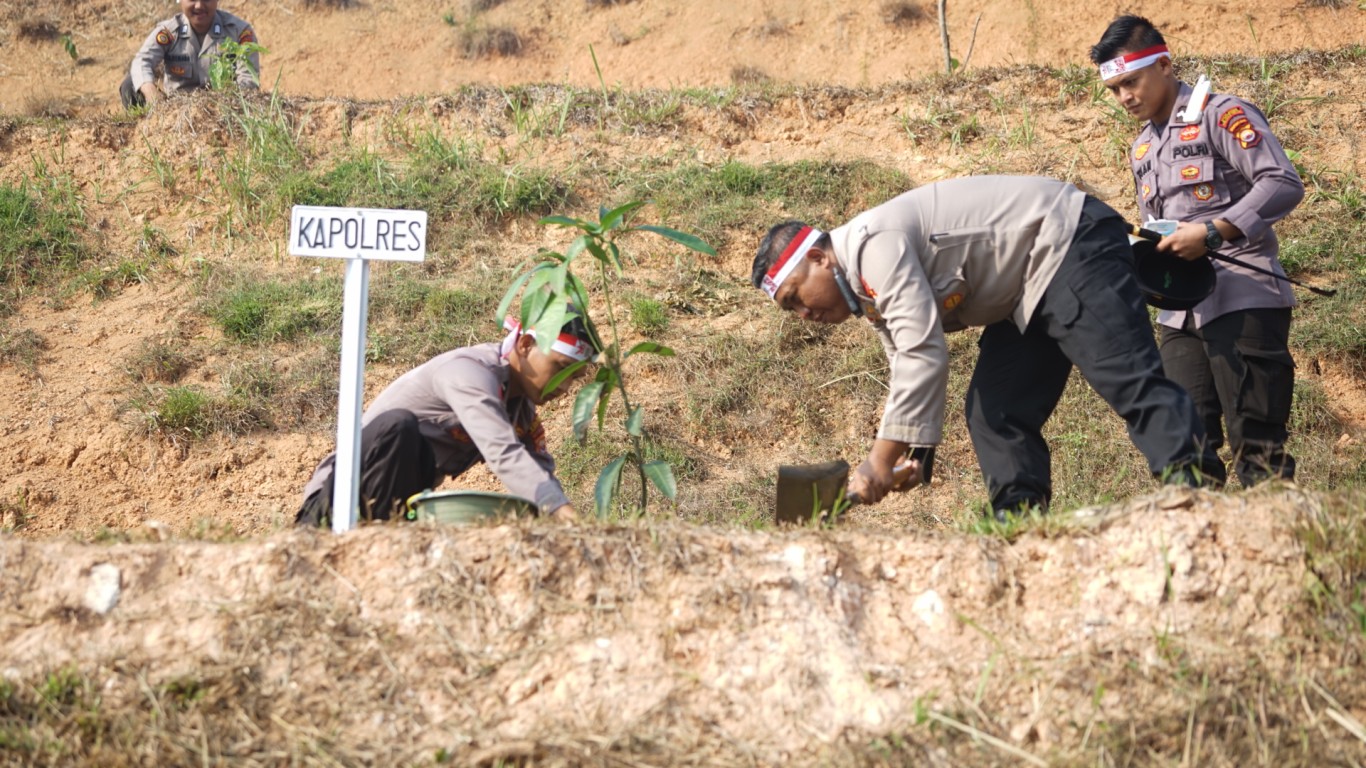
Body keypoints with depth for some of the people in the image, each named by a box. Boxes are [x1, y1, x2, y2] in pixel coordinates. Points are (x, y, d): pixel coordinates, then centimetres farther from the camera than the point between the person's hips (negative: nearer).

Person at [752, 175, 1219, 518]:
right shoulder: (867, 285, 11)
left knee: (1127, 379, -22)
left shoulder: (873, 244, -22)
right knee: (993, 412, 6)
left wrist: (881, 461, -25)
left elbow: (923, 355, -28)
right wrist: (912, 459, -1)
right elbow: (909, 367, 16)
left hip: (1070, 243, -11)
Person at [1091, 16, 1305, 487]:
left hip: (1243, 300, -8)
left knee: (1256, 444, -9)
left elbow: (1284, 184, -13)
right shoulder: (1143, 148, 20)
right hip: (1181, 310, 8)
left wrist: (1212, 232, -20)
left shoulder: (1221, 115, -4)